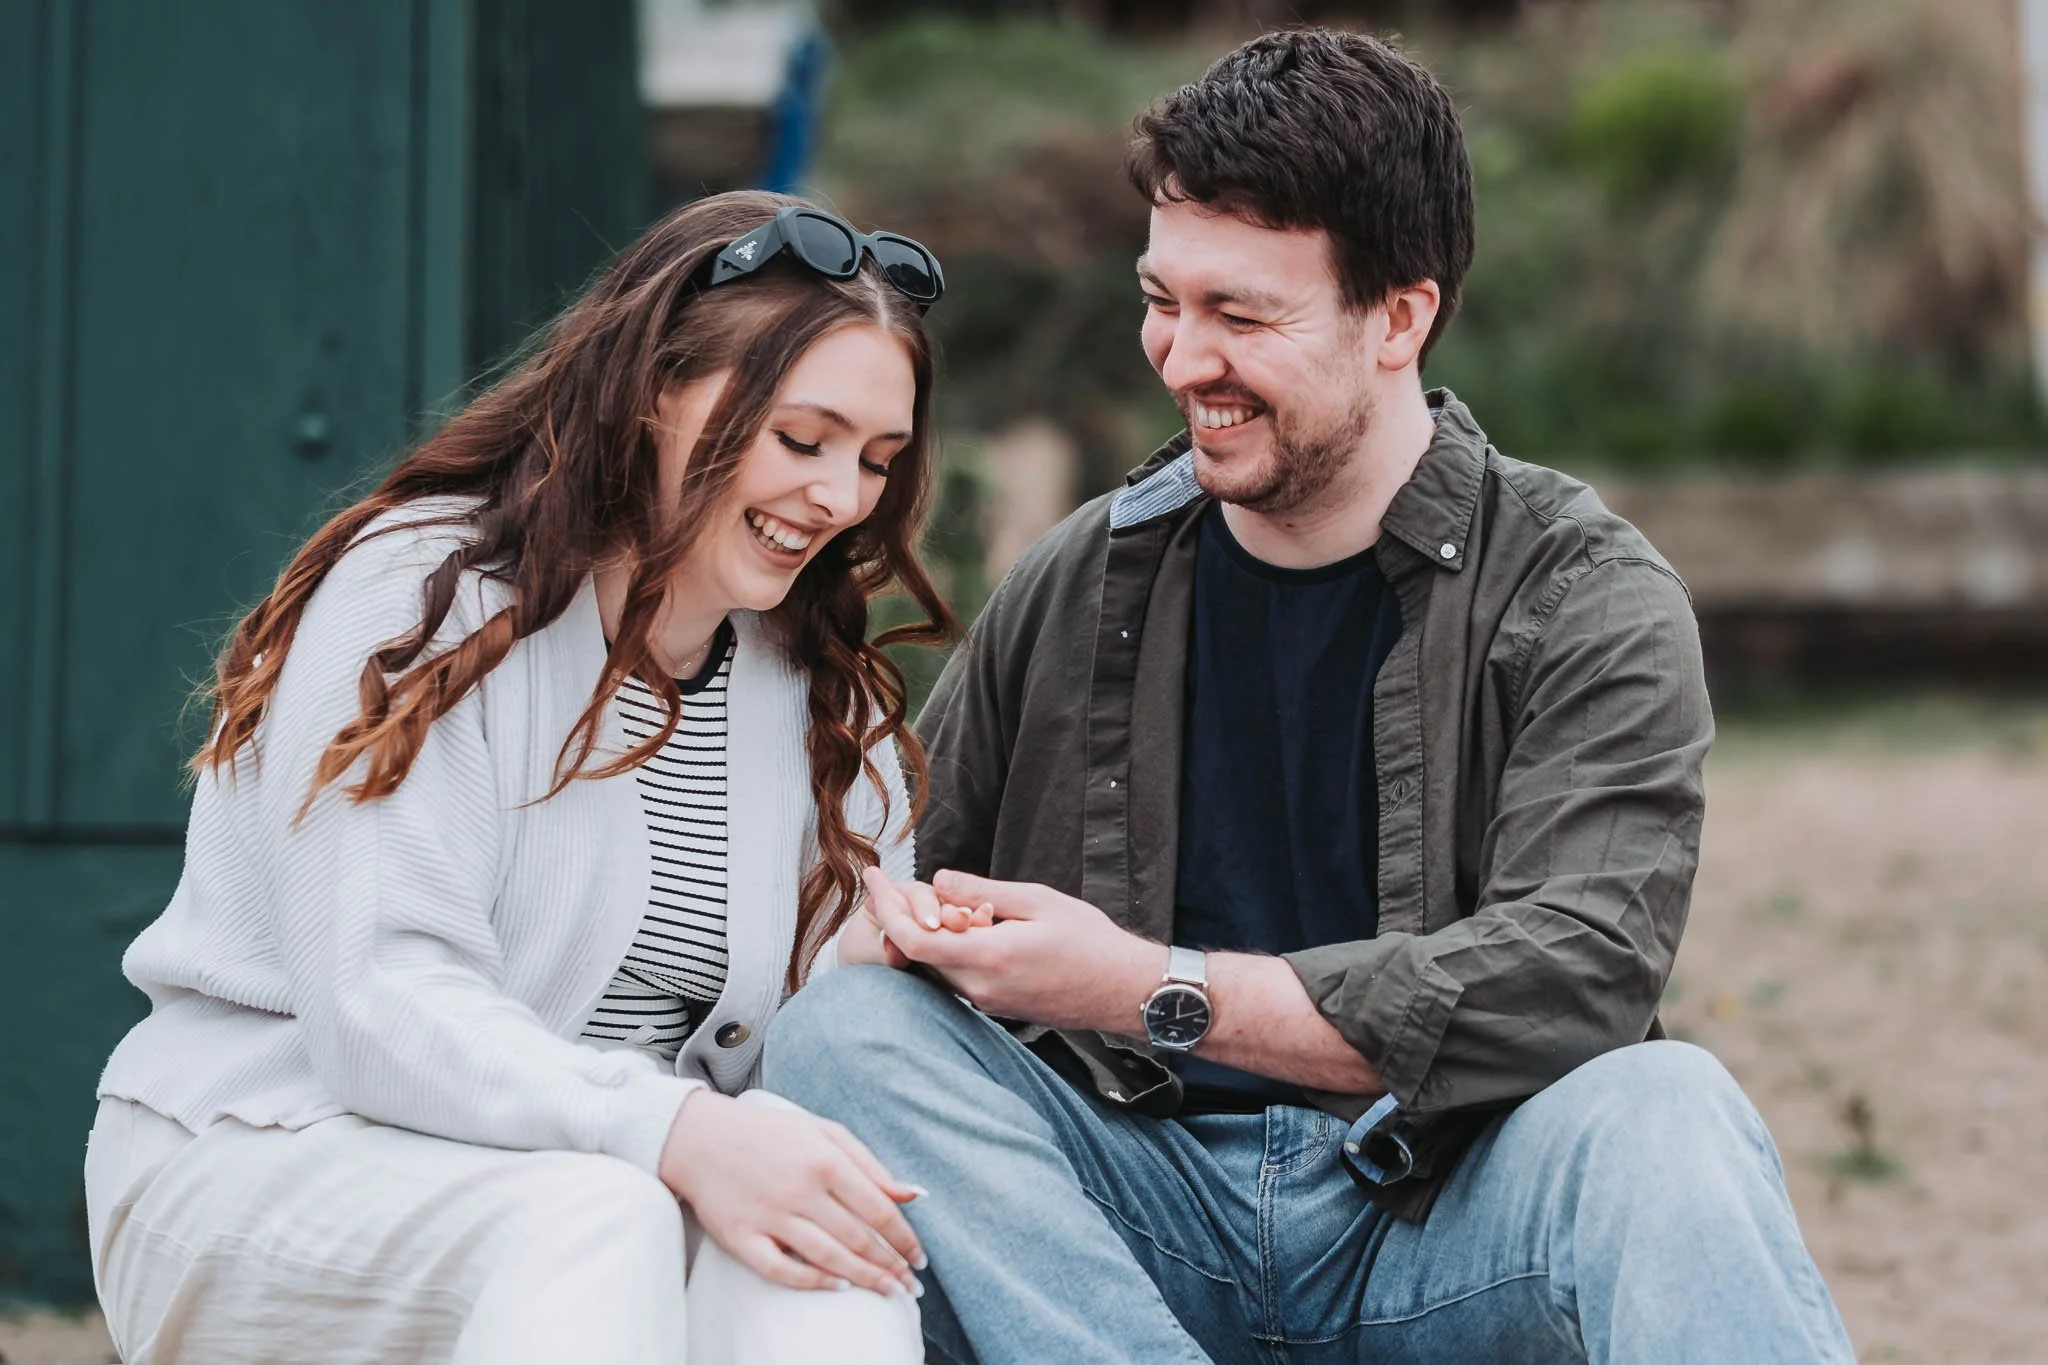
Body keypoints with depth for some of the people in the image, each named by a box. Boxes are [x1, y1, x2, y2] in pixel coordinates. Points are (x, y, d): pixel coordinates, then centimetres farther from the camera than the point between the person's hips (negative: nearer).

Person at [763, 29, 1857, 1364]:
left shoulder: (1585, 603, -2)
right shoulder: (1078, 587, 10)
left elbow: (1575, 976, -17)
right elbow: (893, 866, 21)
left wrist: (1154, 990, -18)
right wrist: (898, 918, -7)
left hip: (1441, 1218, -3)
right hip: (1142, 1220, 4)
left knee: (1658, 1113, -34)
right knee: (841, 1031, -21)